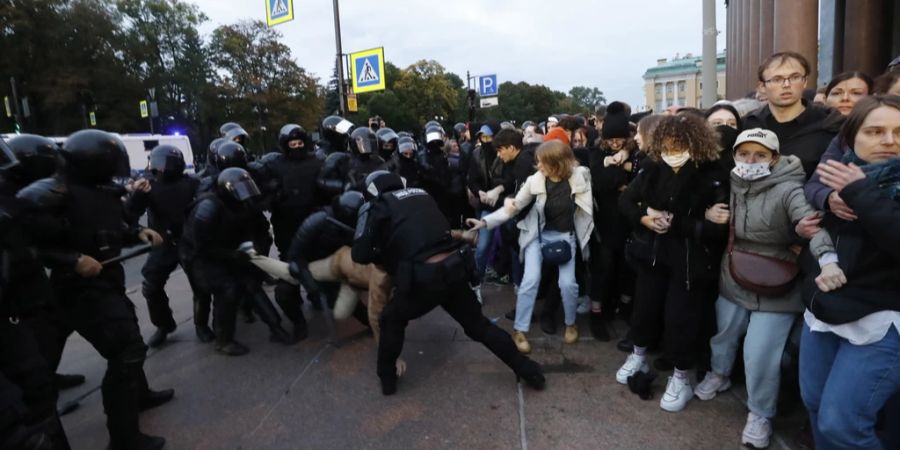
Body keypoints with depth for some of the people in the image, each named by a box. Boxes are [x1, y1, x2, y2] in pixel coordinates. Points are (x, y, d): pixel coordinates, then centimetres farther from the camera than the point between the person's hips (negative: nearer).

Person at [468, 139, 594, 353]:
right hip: (538, 234, 0)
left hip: (565, 235, 0)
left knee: (567, 283, -11)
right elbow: (514, 207, -11)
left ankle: (571, 324, 19)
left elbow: (588, 208, -4)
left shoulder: (579, 176, -16)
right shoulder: (535, 180, -15)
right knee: (531, 279, -14)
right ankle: (519, 330, 1)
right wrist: (485, 221, -20)